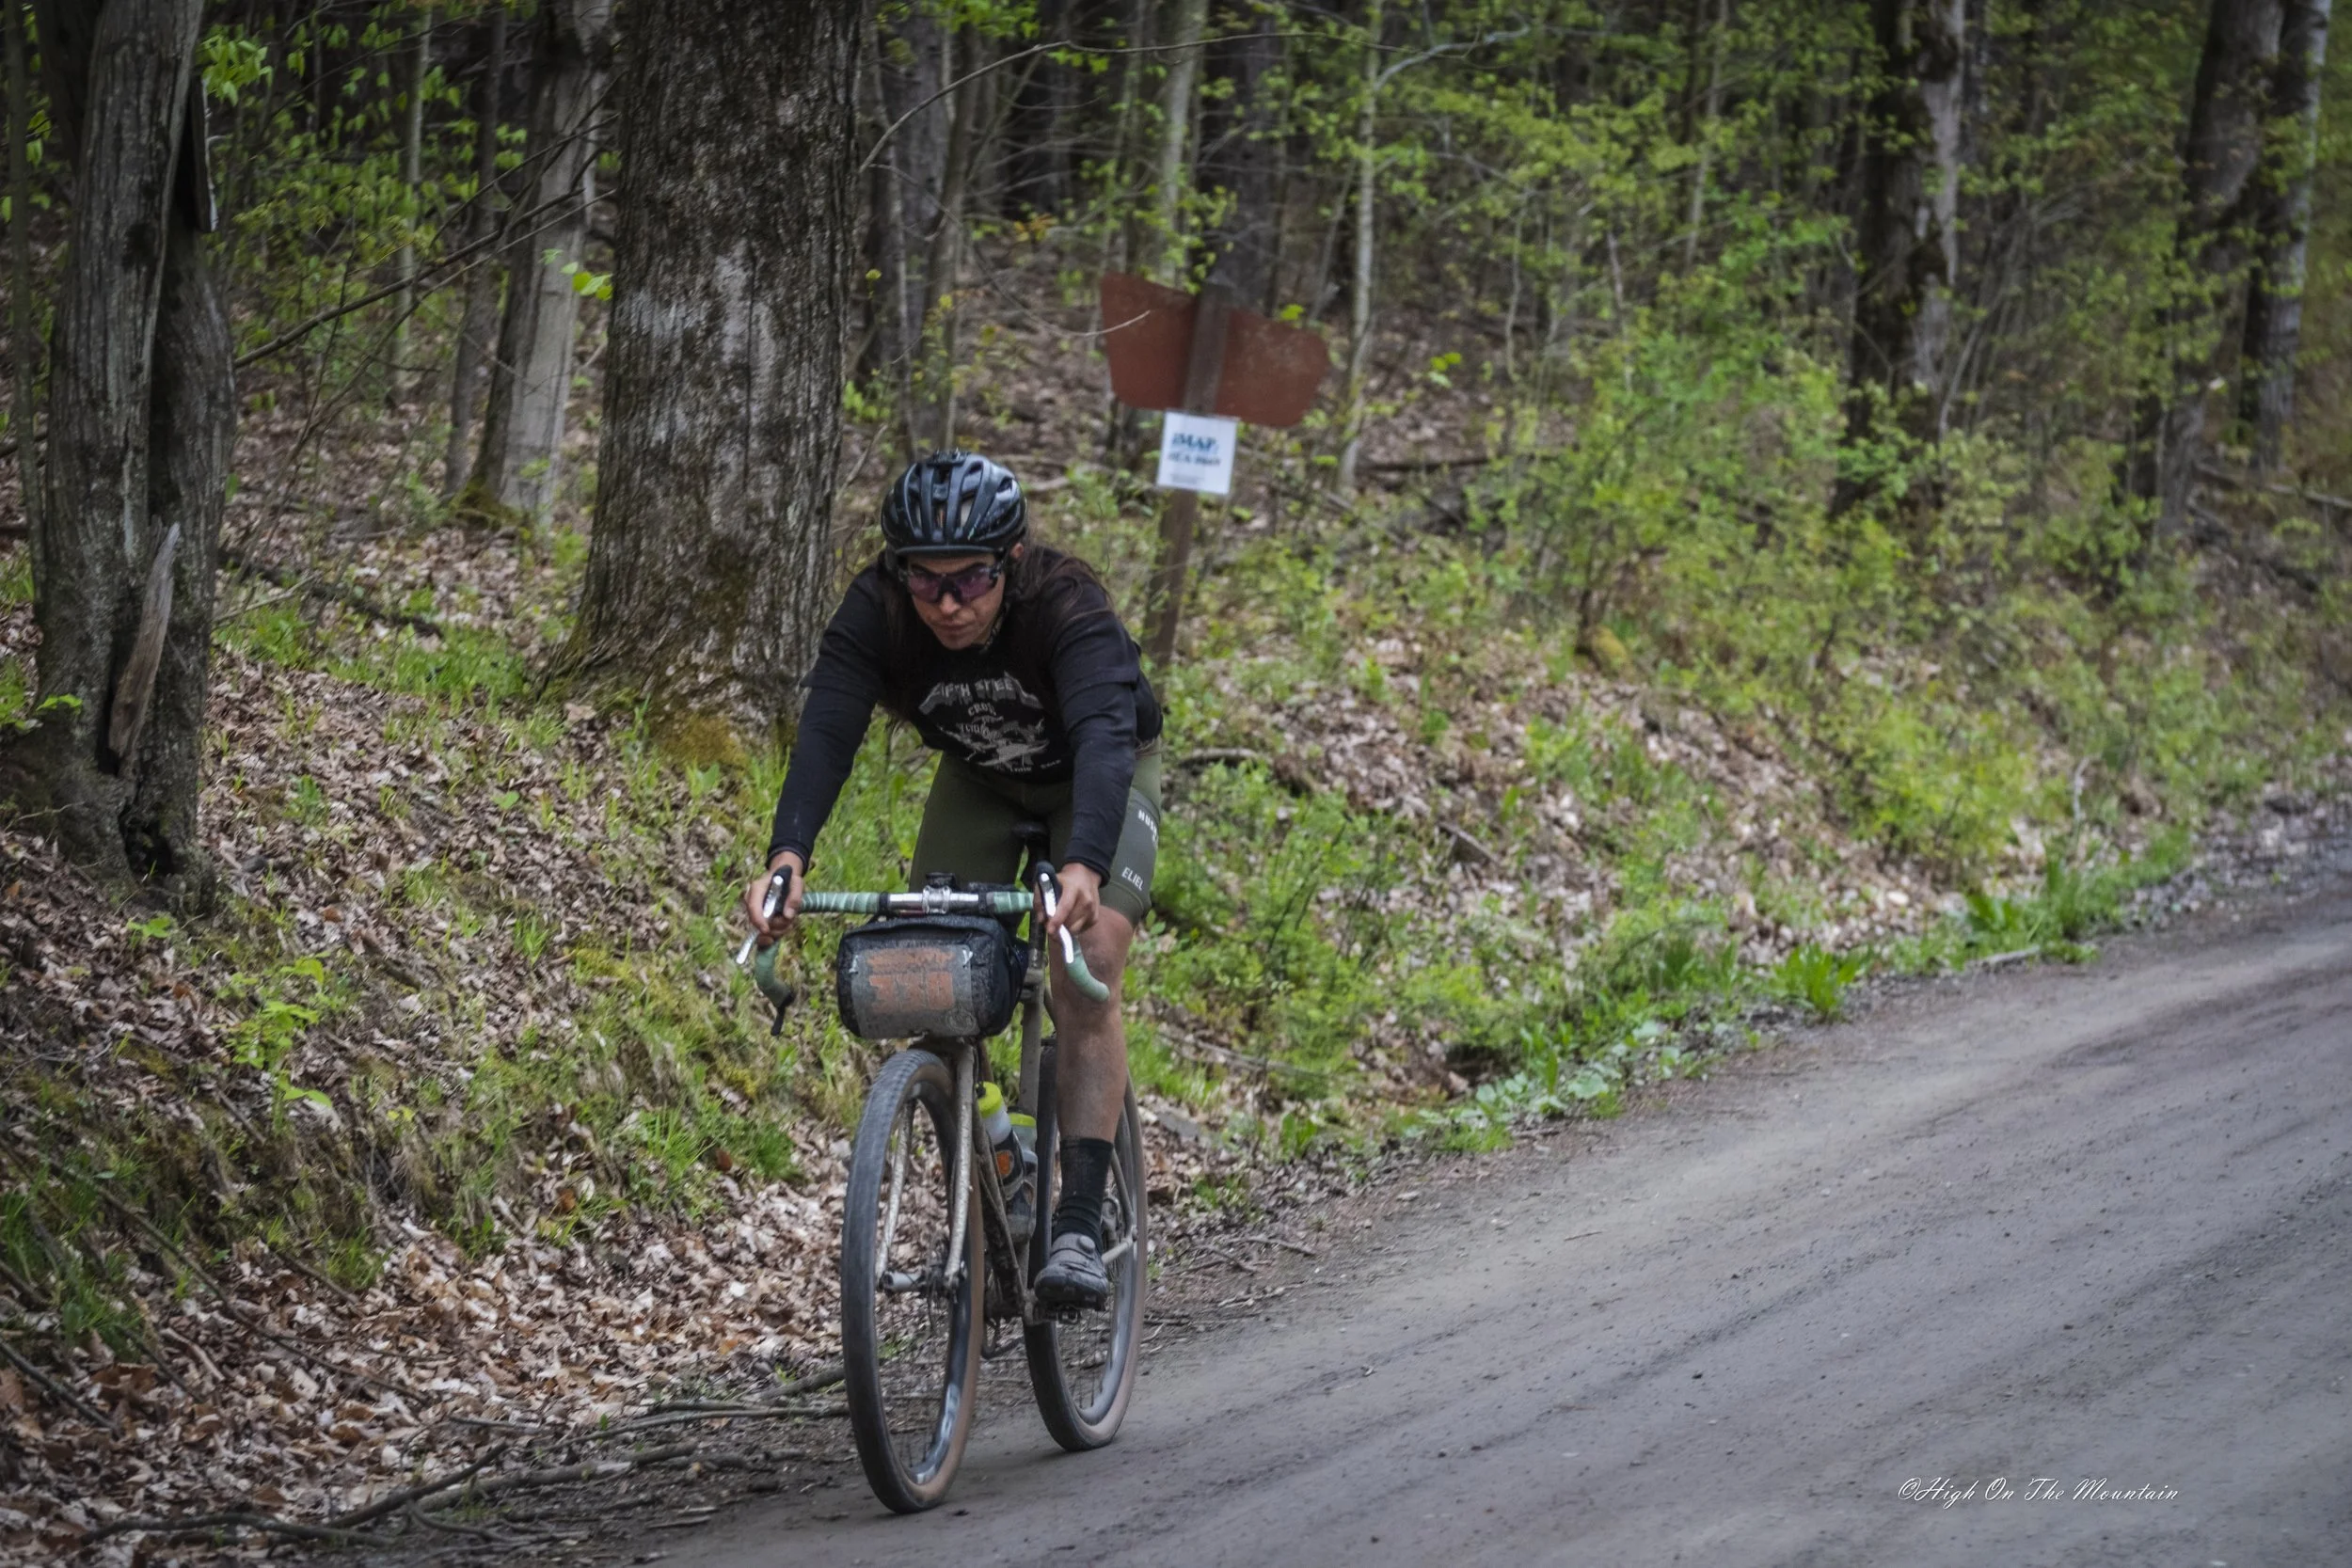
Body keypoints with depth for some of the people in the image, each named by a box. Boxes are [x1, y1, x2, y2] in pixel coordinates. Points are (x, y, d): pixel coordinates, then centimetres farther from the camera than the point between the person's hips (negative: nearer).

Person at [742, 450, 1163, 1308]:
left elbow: (1103, 738, -51)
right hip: (980, 779, 4)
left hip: (1099, 778, -4)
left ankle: (1079, 1226, -24)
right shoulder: (877, 610, -29)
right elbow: (826, 731, -39)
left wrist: (1084, 866, -69)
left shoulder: (1069, 607, -38)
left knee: (1086, 973, -24)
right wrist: (787, 854, -57)